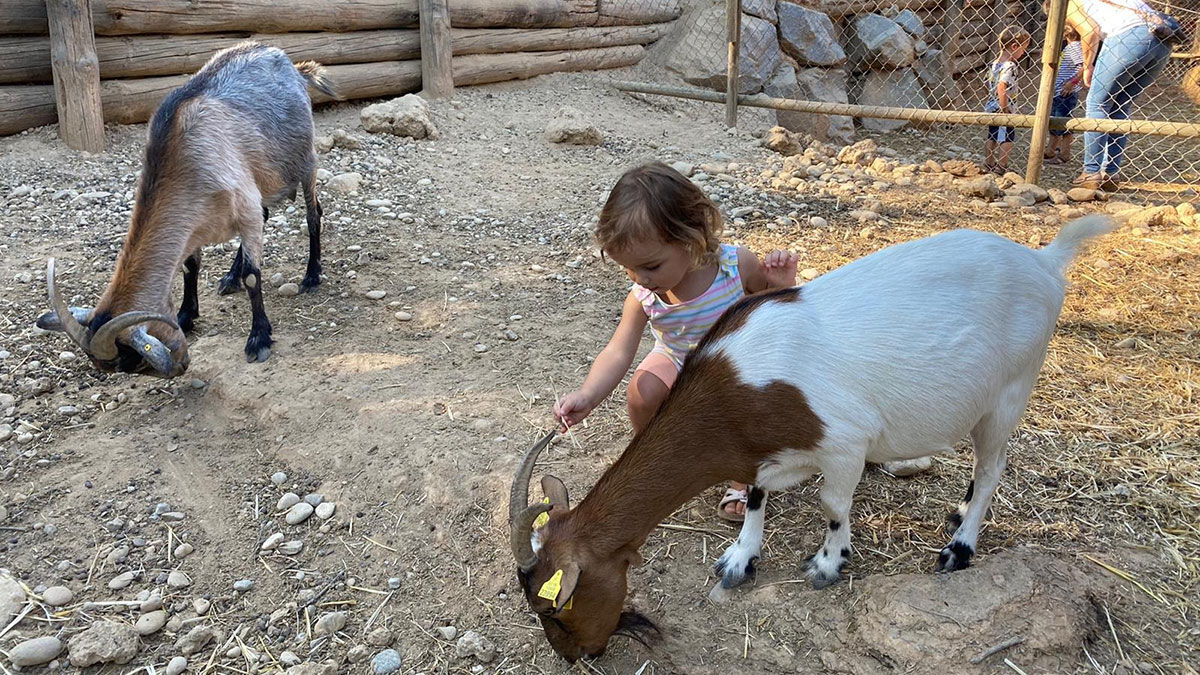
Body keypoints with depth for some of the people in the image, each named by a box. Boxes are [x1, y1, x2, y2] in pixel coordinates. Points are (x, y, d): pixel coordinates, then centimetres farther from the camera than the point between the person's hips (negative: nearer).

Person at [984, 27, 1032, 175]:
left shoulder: (995, 63, 8)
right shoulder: (1009, 66, -18)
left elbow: (989, 83, 16)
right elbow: (1002, 87, -28)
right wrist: (1004, 108, -24)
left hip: (991, 106, 9)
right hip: (1006, 109, -9)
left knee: (992, 136, 16)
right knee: (1007, 138, -1)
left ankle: (989, 164, 24)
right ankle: (1001, 167, -1)